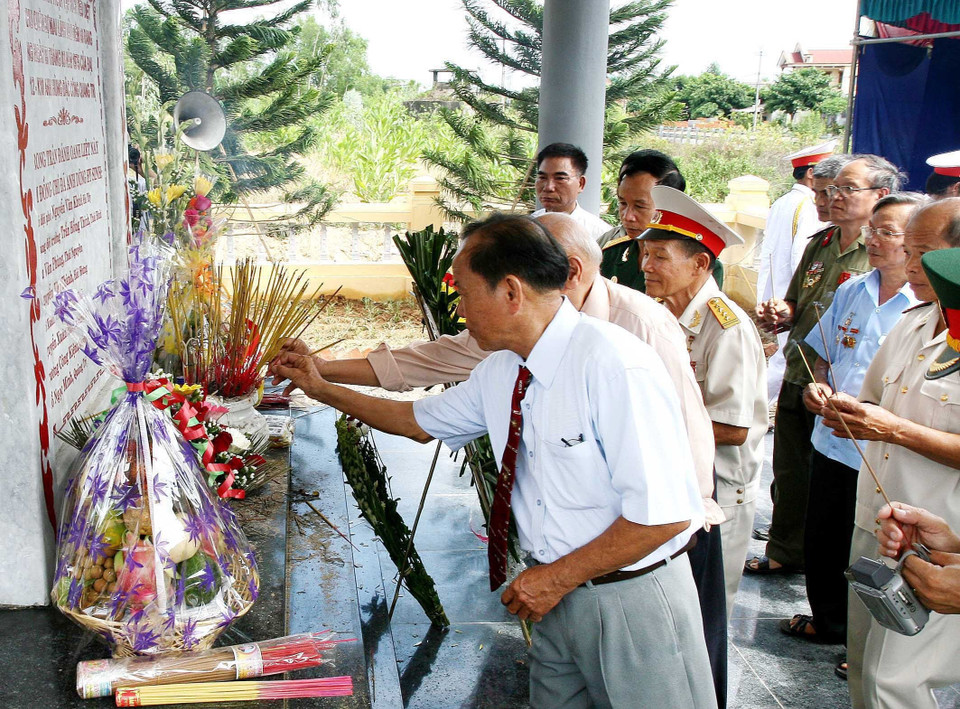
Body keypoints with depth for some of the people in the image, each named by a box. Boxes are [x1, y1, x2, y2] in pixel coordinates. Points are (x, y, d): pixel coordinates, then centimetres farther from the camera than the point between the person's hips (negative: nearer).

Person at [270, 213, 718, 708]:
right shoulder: (500, 372, 1)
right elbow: (421, 420, 20)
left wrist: (557, 577, -17)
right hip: (557, 595, 7)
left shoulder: (616, 366, -24)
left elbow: (664, 514, -25)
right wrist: (321, 388, 21)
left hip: (631, 603, -7)